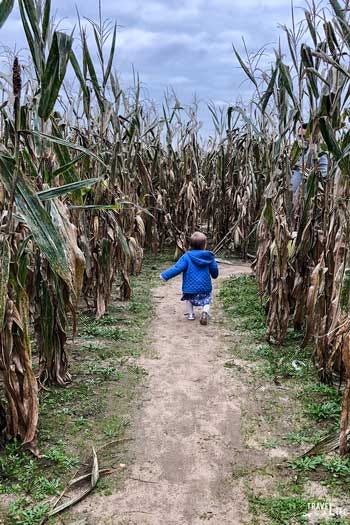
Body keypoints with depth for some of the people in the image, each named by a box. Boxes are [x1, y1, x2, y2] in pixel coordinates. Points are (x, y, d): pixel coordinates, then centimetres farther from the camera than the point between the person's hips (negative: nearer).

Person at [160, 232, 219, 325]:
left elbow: (177, 268, -15)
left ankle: (190, 314, 17)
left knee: (188, 299, 27)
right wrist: (214, 276, 35)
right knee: (206, 301, 17)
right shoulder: (209, 257, 0)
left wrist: (165, 275, -9)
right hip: (205, 288, 1)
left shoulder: (187, 257, -8)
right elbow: (214, 270, 11)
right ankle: (205, 312, -11)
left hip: (190, 287, -1)